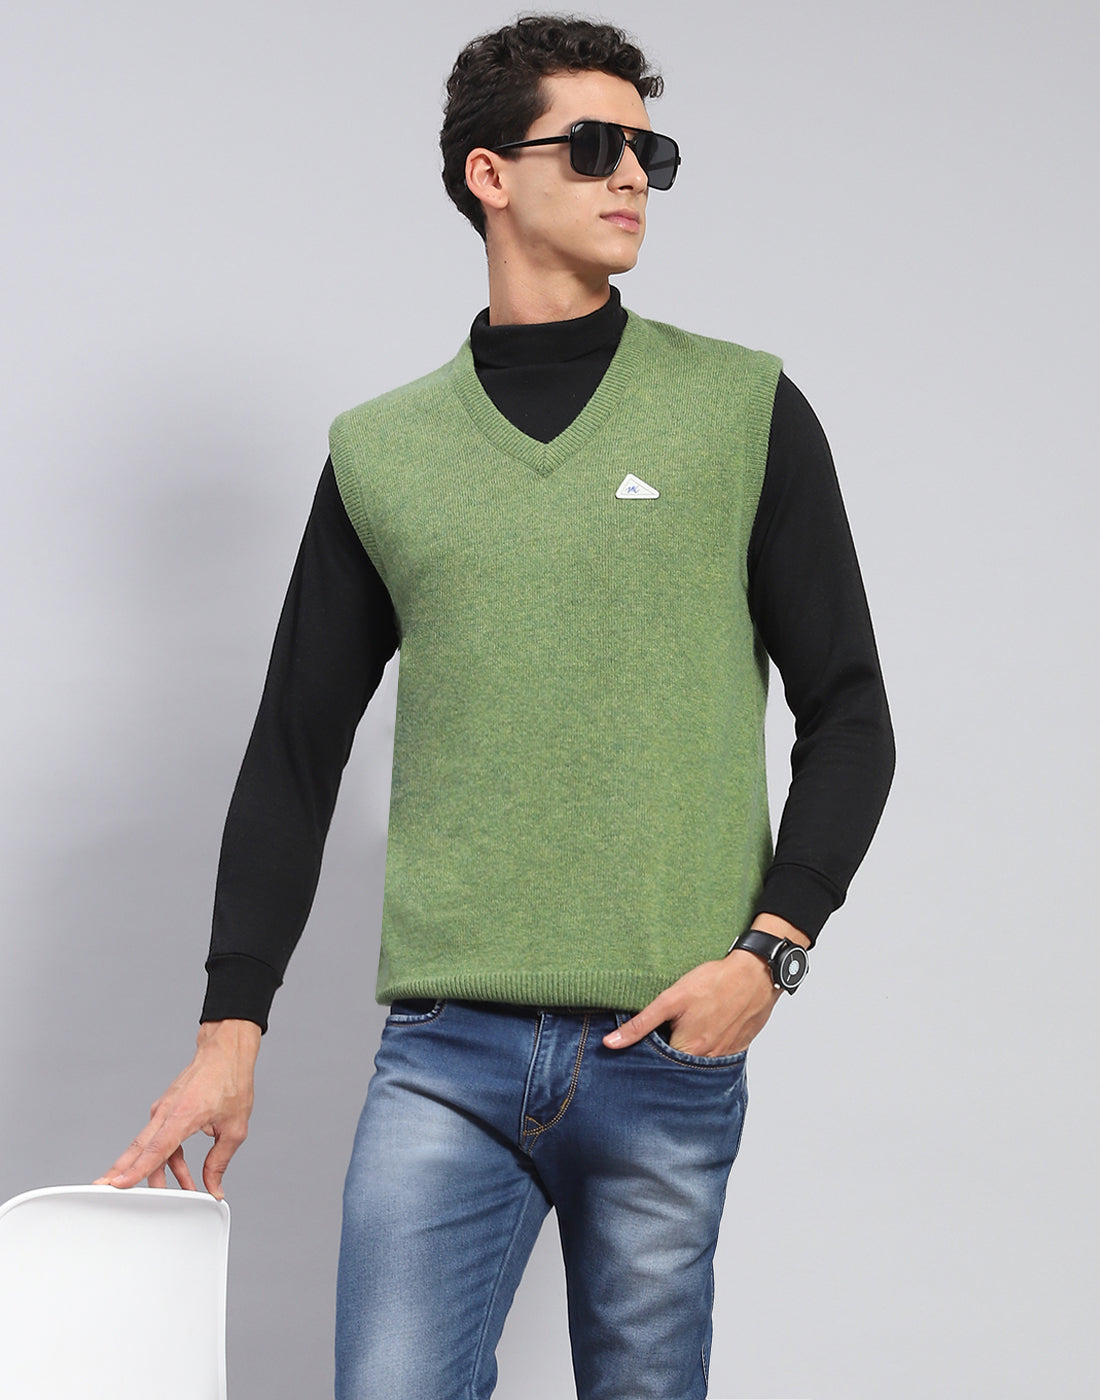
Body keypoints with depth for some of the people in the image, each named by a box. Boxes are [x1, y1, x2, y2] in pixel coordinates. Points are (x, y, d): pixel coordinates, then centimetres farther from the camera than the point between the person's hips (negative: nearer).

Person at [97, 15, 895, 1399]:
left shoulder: (743, 411, 6)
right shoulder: (382, 451, 9)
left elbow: (847, 712, 7)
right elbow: (295, 752, 12)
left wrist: (772, 946, -7)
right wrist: (231, 1025, 5)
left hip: (671, 1054, 0)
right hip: (446, 1050, 1)